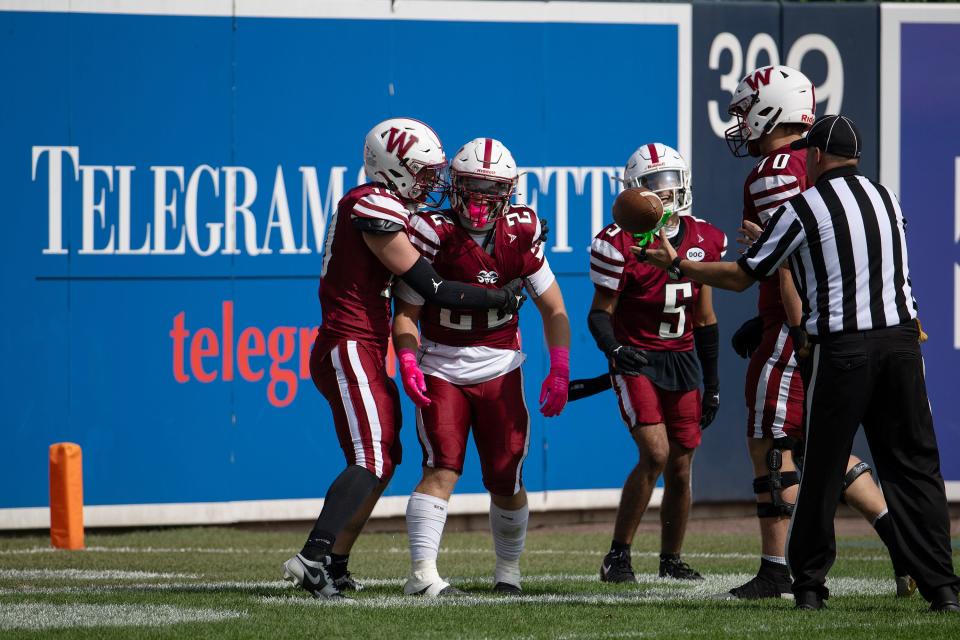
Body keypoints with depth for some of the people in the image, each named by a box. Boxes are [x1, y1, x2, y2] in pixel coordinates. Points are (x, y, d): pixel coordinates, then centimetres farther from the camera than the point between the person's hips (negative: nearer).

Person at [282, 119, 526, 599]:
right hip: (351, 349, -10)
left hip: (362, 354, 10)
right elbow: (430, 288, -15)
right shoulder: (376, 210, -15)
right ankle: (313, 558, -26)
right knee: (371, 461, -17)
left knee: (383, 460, 13)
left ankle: (334, 567, 15)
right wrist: (498, 299, -6)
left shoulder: (370, 204, 15)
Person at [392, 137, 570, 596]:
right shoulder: (434, 234, -12)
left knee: (506, 482, 6)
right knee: (443, 469, -18)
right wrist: (408, 363, -23)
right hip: (442, 367, -3)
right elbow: (406, 312, -7)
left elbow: (553, 309, 6)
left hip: (499, 370, 3)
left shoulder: (520, 236, -4)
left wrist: (560, 370, -3)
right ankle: (422, 572, -24)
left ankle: (508, 568, 28)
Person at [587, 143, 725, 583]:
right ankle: (618, 555, -9)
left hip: (682, 359, 5)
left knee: (680, 468, 4)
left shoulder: (703, 241, 6)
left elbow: (704, 316, 14)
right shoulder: (621, 244, -10)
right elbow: (600, 312, -8)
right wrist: (613, 348, -29)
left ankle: (671, 559, 20)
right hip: (637, 361, -5)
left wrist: (711, 382, 16)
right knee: (655, 454, -19)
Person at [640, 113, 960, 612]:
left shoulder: (802, 210, -3)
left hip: (840, 349, -4)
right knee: (914, 466, 5)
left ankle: (809, 585, 13)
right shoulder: (888, 200, 13)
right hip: (901, 339, 4)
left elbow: (741, 276, 3)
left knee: (821, 469, 6)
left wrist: (678, 267, 17)